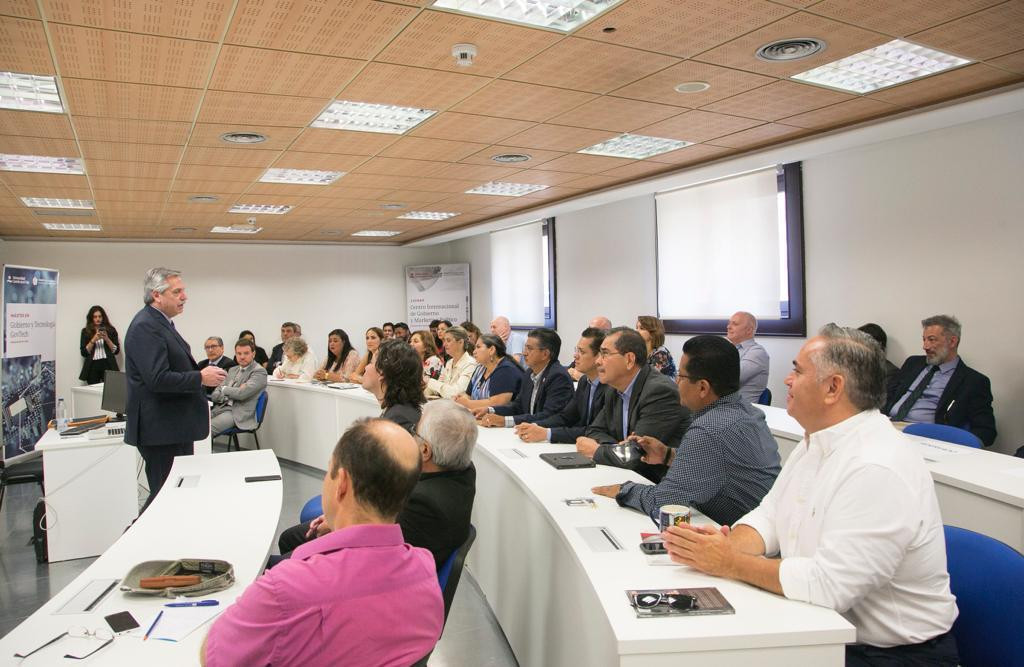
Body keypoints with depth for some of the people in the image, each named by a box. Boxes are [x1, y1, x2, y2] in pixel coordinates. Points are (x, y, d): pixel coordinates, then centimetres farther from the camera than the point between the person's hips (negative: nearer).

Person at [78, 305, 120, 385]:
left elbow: (116, 350, 4)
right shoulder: (86, 331, 9)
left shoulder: (111, 330, 8)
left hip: (108, 365, -1)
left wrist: (106, 339, -8)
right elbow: (84, 353, 3)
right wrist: (93, 340, -9)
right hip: (93, 366, 1)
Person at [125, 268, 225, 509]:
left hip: (174, 429, 10)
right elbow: (157, 379, -26)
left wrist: (200, 372, 11)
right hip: (161, 429, -10)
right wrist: (200, 378, -17)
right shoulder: (146, 327, -17)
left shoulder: (161, 323, 15)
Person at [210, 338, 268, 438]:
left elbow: (242, 394, -15)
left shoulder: (259, 372, -2)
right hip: (219, 408, 7)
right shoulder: (233, 370, 22)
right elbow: (215, 396, 16)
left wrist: (224, 389, 4)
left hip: (238, 413, -7)